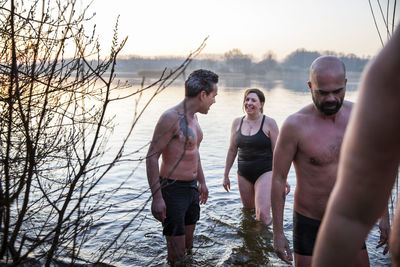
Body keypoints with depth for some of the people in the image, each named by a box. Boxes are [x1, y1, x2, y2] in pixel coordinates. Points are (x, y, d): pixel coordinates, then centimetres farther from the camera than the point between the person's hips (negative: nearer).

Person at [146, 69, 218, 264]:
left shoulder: (193, 117, 11)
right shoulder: (171, 117, -18)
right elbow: (152, 157, -20)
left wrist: (202, 181, 27)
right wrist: (156, 197, -23)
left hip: (192, 188, 9)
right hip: (173, 189, -9)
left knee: (188, 244, 21)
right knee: (177, 252, -1)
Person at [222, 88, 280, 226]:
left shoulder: (269, 123, -6)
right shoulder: (237, 122, 5)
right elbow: (232, 150, 12)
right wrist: (226, 175, 13)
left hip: (265, 172, -4)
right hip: (244, 174, 4)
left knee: (262, 214, -15)